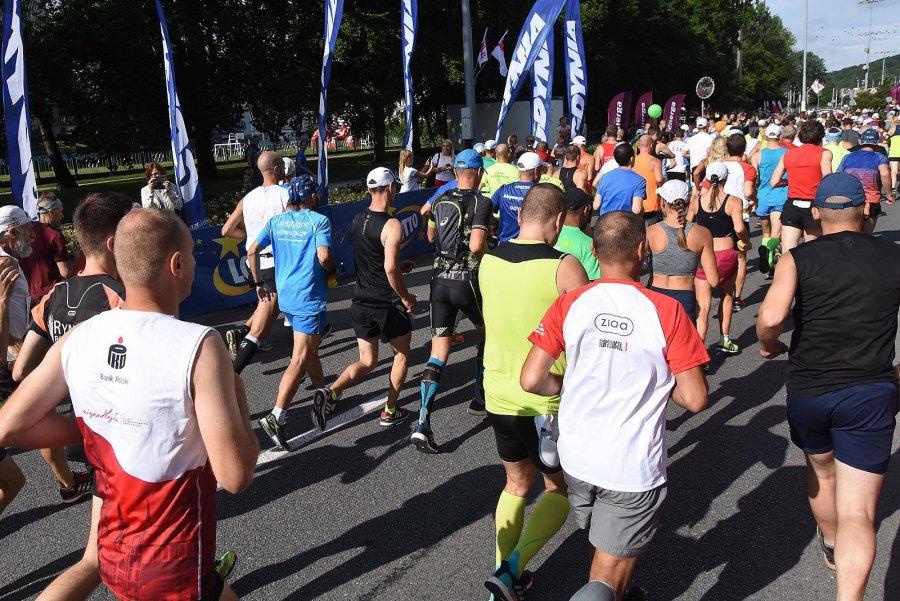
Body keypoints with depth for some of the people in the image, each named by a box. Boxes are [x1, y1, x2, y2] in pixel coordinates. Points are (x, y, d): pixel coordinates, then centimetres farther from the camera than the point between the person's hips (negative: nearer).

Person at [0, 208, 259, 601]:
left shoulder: (77, 339, -7)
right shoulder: (199, 346, -25)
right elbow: (235, 477, -24)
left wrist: (93, 428, 7)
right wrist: (238, 396, -9)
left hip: (113, 558, 6)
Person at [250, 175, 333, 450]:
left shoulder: (276, 220, 8)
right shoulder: (319, 220, -8)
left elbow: (252, 252, 5)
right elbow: (324, 256, -22)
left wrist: (259, 284, 14)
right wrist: (332, 270, 0)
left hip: (284, 296, 7)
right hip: (309, 297, -7)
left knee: (311, 350, 22)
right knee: (300, 360, -5)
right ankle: (277, 417, -12)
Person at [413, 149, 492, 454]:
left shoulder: (440, 200, 10)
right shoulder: (481, 202, -9)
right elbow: (477, 245, -21)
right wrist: (486, 256, 0)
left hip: (440, 279, 5)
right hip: (466, 279, -5)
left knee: (438, 354, 3)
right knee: (488, 333, 24)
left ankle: (423, 425, -7)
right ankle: (479, 400, 30)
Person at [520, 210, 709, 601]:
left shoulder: (569, 304, -7)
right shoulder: (666, 311, -12)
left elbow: (531, 380, -10)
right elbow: (695, 400, -11)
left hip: (577, 457, 4)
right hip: (634, 468, -3)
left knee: (603, 546, 29)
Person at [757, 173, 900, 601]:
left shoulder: (798, 259, -6)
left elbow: (771, 317, -22)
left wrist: (767, 345, -1)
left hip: (808, 391, 1)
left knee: (821, 473, 29)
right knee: (858, 513, 1)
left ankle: (831, 548, 54)